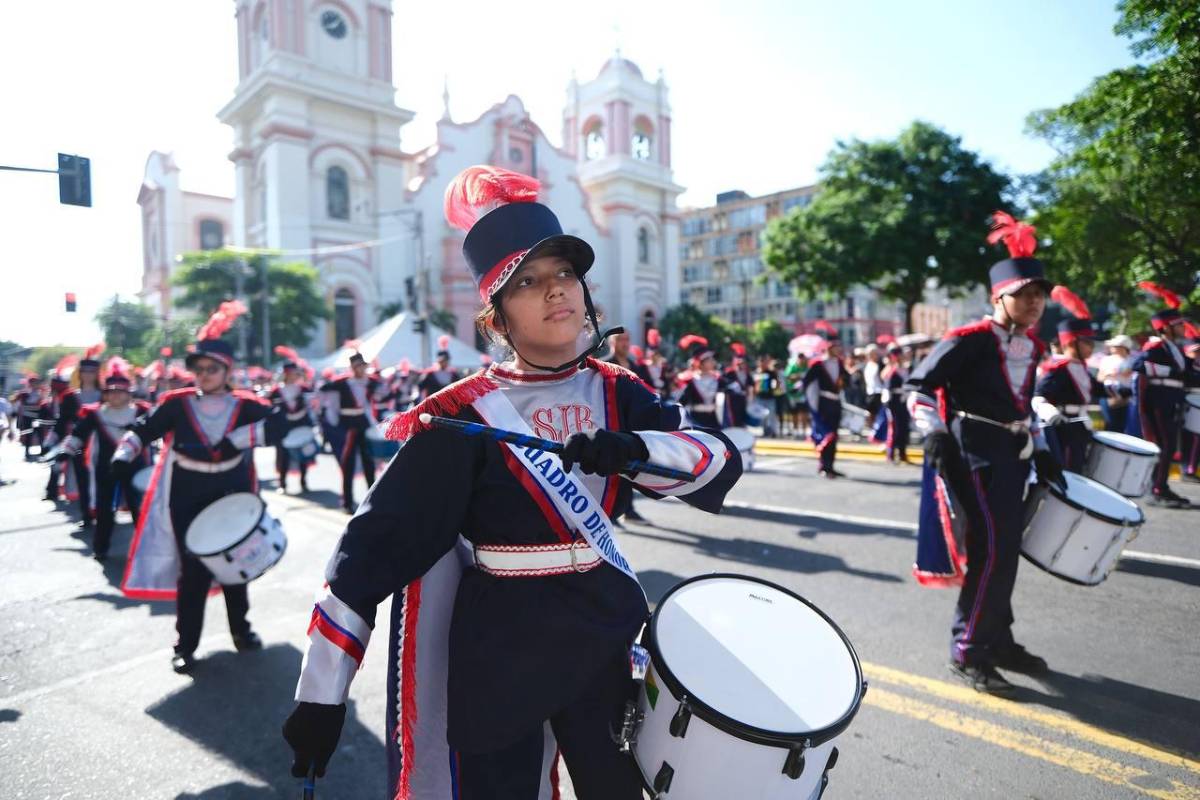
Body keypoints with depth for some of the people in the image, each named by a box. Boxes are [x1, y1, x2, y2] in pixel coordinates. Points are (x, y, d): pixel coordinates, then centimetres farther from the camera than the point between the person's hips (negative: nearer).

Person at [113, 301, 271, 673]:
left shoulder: (246, 406, -5)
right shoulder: (177, 403, -3)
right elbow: (143, 429, -6)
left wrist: (233, 441, -25)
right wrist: (123, 457, -25)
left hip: (233, 496, 1)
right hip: (189, 499, -1)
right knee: (193, 569, 1)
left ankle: (241, 629, 32)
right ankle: (185, 645, 17)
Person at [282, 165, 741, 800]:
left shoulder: (617, 394, -1)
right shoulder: (464, 417, -15)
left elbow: (722, 460, -9)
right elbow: (373, 545, -16)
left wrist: (634, 449, -29)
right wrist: (321, 692, -15)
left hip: (601, 636, 5)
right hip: (496, 653, -4)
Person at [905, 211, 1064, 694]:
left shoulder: (1032, 347, 13)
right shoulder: (970, 340, -12)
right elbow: (919, 386, -12)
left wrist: (1041, 451, 18)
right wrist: (935, 434, -23)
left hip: (1013, 453, 8)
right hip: (974, 450, -8)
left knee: (1006, 548, 13)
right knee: (991, 547, -11)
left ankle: (997, 640, 28)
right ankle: (967, 652, 0)